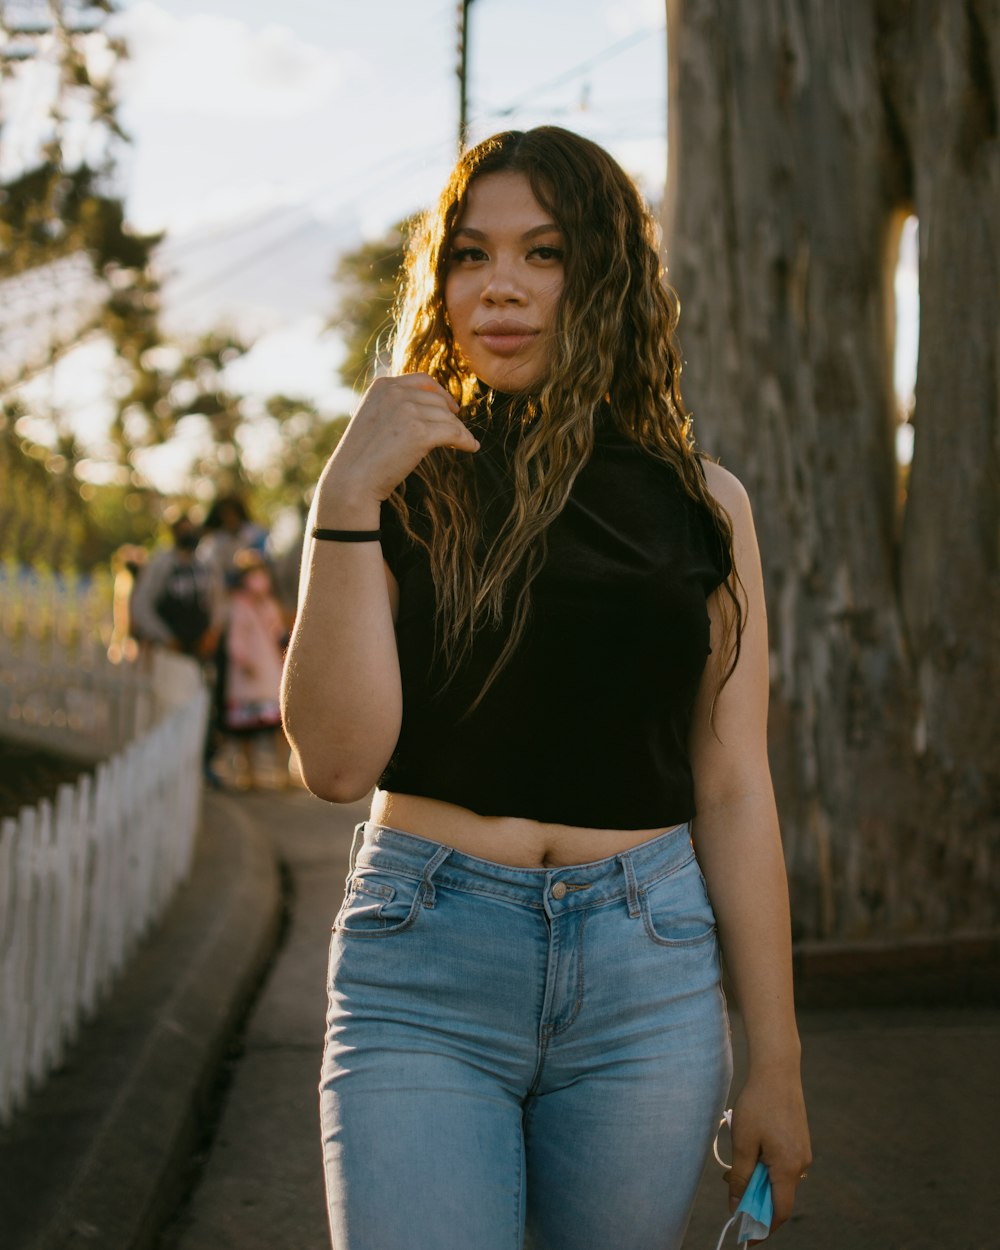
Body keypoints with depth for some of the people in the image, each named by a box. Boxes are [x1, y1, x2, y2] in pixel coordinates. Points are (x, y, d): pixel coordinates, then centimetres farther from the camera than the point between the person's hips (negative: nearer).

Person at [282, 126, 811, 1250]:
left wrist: (774, 1062, 5)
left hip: (646, 983, 2)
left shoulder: (699, 504, 5)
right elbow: (339, 762, -9)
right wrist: (345, 502, -16)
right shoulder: (405, 491, 2)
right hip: (423, 975, -1)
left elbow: (732, 792, 5)